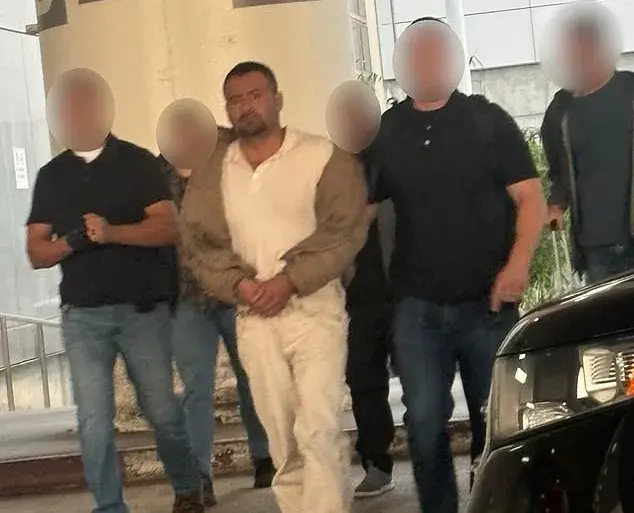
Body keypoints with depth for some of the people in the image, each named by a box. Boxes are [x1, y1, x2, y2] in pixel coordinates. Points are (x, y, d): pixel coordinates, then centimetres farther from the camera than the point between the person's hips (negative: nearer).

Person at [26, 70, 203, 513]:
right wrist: (74, 240, -14)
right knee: (94, 422, -1)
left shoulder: (137, 161, 2)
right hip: (82, 316, 2)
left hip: (143, 308, -2)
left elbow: (170, 227, -8)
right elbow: (36, 252, 7)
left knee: (162, 410, 7)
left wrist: (113, 233, -23)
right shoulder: (51, 175, 10)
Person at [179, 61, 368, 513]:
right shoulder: (212, 175, 11)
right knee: (282, 437, 9)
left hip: (315, 307, -4)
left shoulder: (324, 157, -2)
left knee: (319, 428, -14)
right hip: (254, 317, 4)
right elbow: (199, 243, 6)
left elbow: (345, 232, -10)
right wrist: (238, 284, -11)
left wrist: (289, 280, -17)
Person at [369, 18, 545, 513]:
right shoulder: (385, 132, 7)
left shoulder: (488, 120, 1)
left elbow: (530, 196, -3)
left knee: (495, 419, 8)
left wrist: (518, 264, -17)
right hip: (417, 305, 2)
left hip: (487, 300, -1)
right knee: (425, 422, 1)